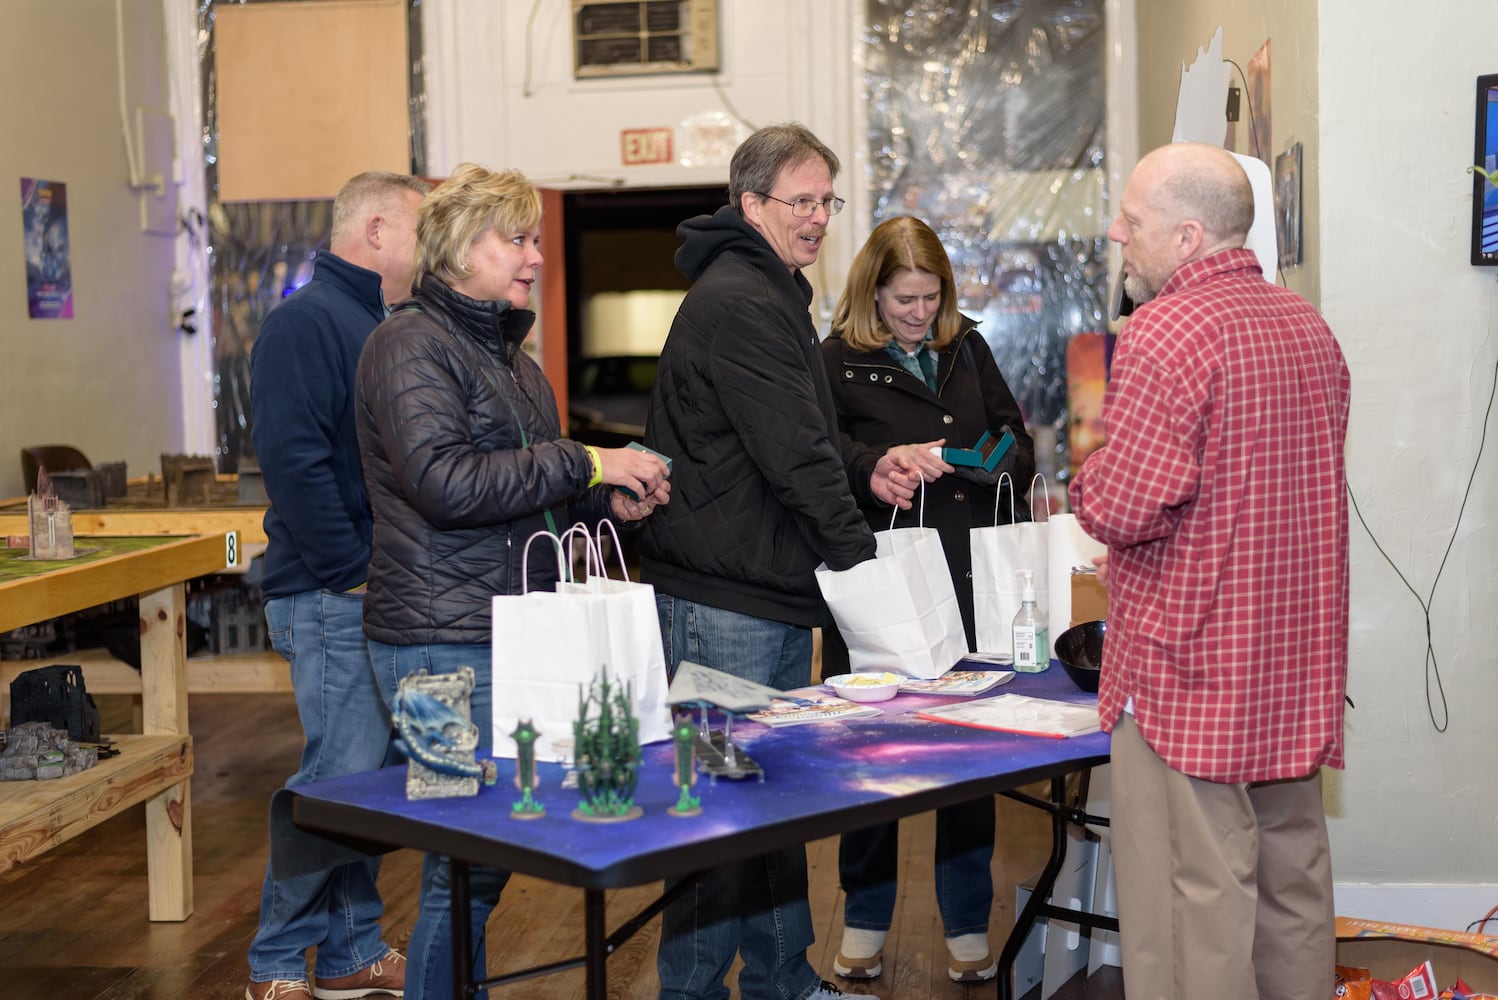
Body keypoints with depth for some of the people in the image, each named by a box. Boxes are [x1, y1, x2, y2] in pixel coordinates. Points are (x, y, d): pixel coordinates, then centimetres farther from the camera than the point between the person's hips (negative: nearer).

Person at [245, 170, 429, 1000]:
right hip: (334, 602, -9)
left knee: (375, 775, 13)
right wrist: (357, 573, -19)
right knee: (342, 776, -7)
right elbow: (292, 461, -21)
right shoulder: (307, 321, -11)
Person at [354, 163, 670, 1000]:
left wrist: (608, 503, 10)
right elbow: (446, 483, -21)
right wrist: (584, 465, -18)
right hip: (447, 641, -9)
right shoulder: (412, 344, -9)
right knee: (467, 865, -6)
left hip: (518, 634, 9)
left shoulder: (510, 353, 20)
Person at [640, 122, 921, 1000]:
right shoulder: (735, 304, -16)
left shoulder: (773, 296, 19)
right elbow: (793, 456, -20)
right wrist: (861, 559, -15)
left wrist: (865, 477, 9)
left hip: (775, 593, 11)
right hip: (725, 598, -11)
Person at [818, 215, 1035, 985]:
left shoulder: (966, 349, 12)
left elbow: (1018, 442, 19)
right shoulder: (838, 360, -1)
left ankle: (967, 928, 20)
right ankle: (864, 920, 23)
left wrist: (1004, 457, -3)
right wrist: (885, 461, -21)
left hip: (971, 583, 3)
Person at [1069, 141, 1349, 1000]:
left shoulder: (1168, 331, -16)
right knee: (1293, 881, 16)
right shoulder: (1310, 327, 12)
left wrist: (1089, 478, 0)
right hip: (1297, 667, 9)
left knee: (1194, 904, -2)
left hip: (1191, 672, -8)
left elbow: (1125, 510, -22)